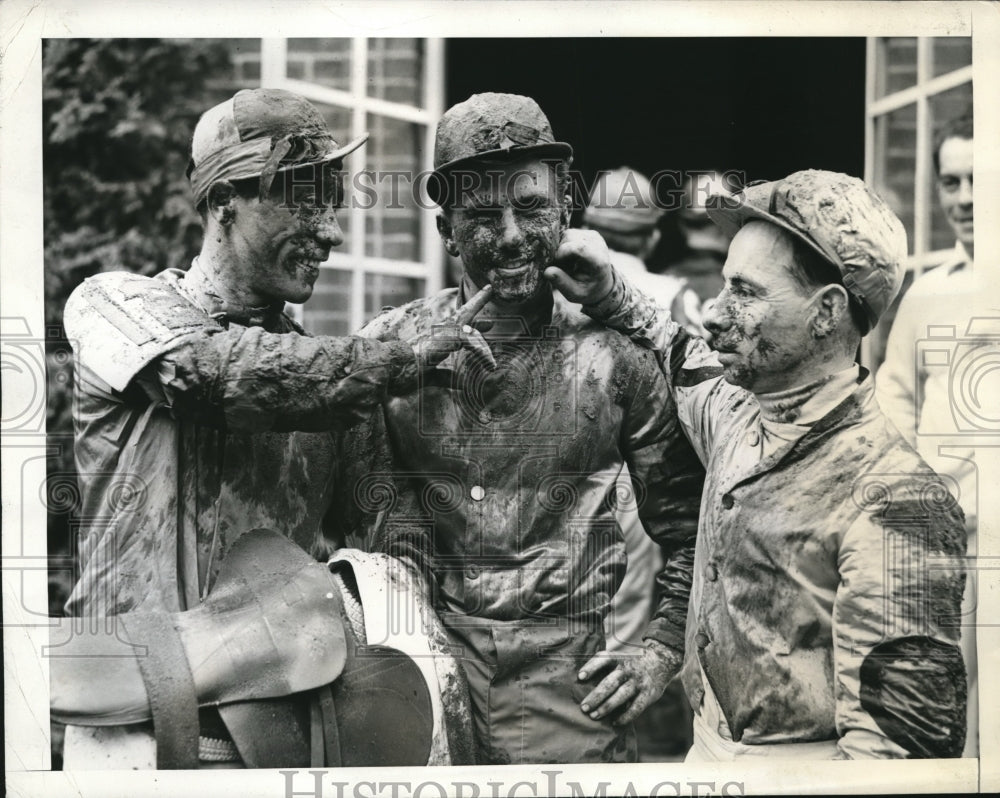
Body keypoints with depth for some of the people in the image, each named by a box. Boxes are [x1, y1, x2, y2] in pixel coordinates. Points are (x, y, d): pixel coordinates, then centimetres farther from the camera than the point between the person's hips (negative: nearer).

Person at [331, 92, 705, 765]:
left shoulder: (617, 356, -2)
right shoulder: (387, 349, 0)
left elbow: (687, 529, 7)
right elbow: (375, 515, 4)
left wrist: (661, 647, -1)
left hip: (569, 680, -1)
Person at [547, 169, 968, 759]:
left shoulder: (894, 500, -23)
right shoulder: (734, 415, 1)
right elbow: (686, 364, 27)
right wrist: (608, 295, 15)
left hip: (806, 768, -7)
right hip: (705, 752, 7)